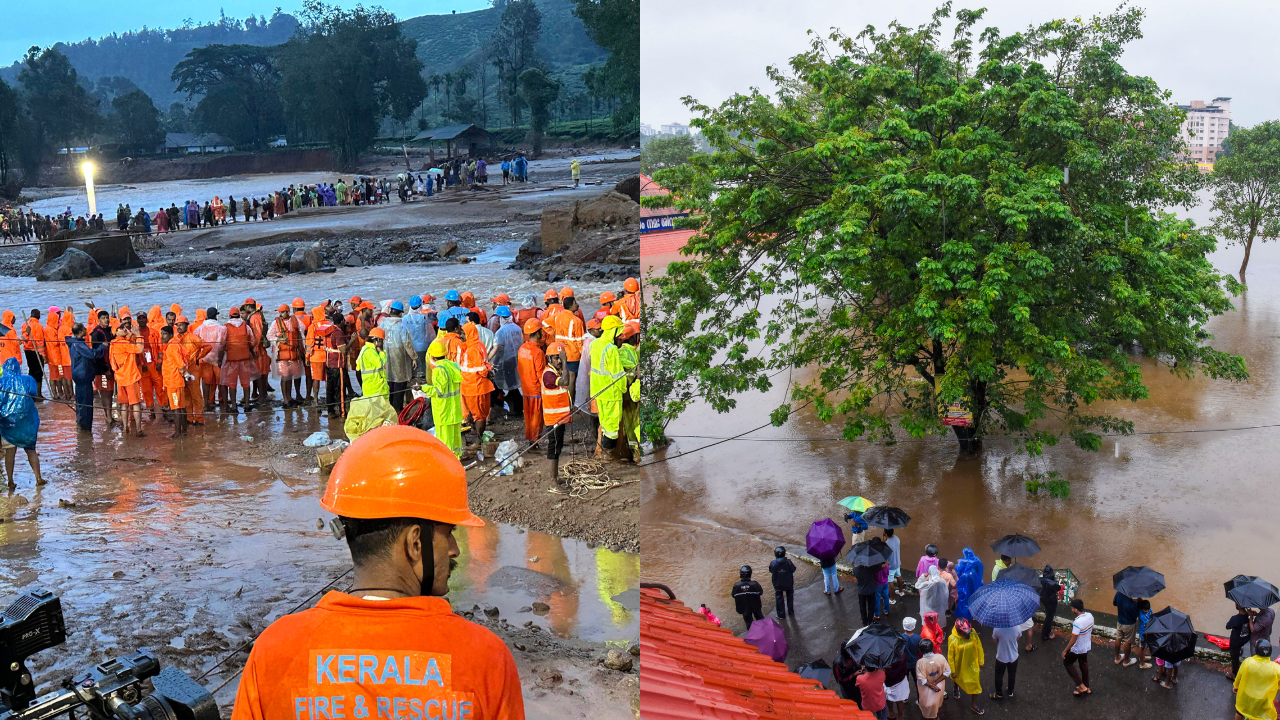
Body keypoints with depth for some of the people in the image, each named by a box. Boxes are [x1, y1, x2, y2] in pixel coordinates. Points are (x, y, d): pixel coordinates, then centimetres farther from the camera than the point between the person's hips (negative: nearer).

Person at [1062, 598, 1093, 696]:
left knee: (1067, 663, 17)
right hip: (1086, 647, 7)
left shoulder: (1077, 622, -35)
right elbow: (1091, 630, 7)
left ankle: (1081, 685, 15)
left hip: (1077, 649, -7)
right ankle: (1086, 688, 40)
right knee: (1084, 666, 25)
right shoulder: (1090, 616, -12)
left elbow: (1073, 640, -28)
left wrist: (1065, 651, -15)